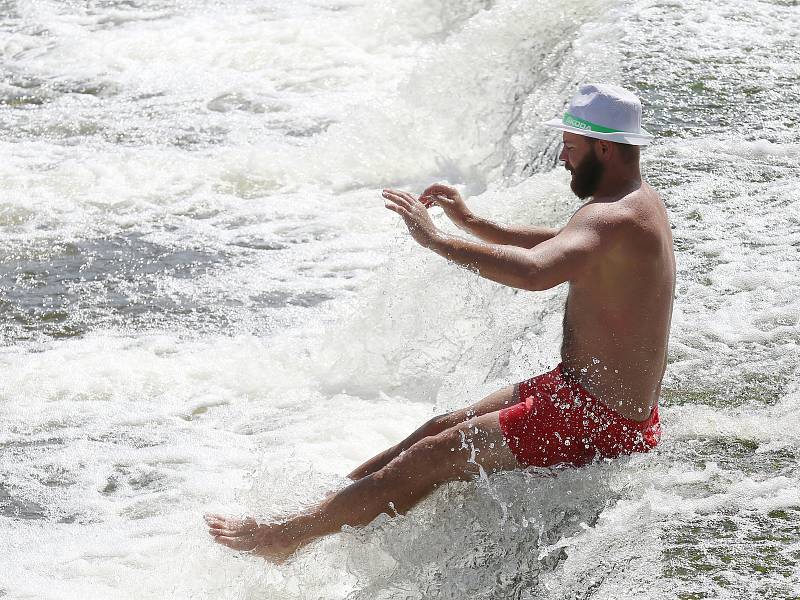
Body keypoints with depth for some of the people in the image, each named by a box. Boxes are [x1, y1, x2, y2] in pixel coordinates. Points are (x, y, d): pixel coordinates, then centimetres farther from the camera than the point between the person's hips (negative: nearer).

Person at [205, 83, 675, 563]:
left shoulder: (610, 218, -25)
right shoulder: (642, 201, 10)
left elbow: (532, 273, -43)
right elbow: (556, 245, 27)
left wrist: (437, 239, -33)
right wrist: (472, 223, 16)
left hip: (595, 424, -10)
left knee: (432, 457, -3)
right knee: (441, 430, 17)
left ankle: (286, 537, 7)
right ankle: (318, 502, 28)